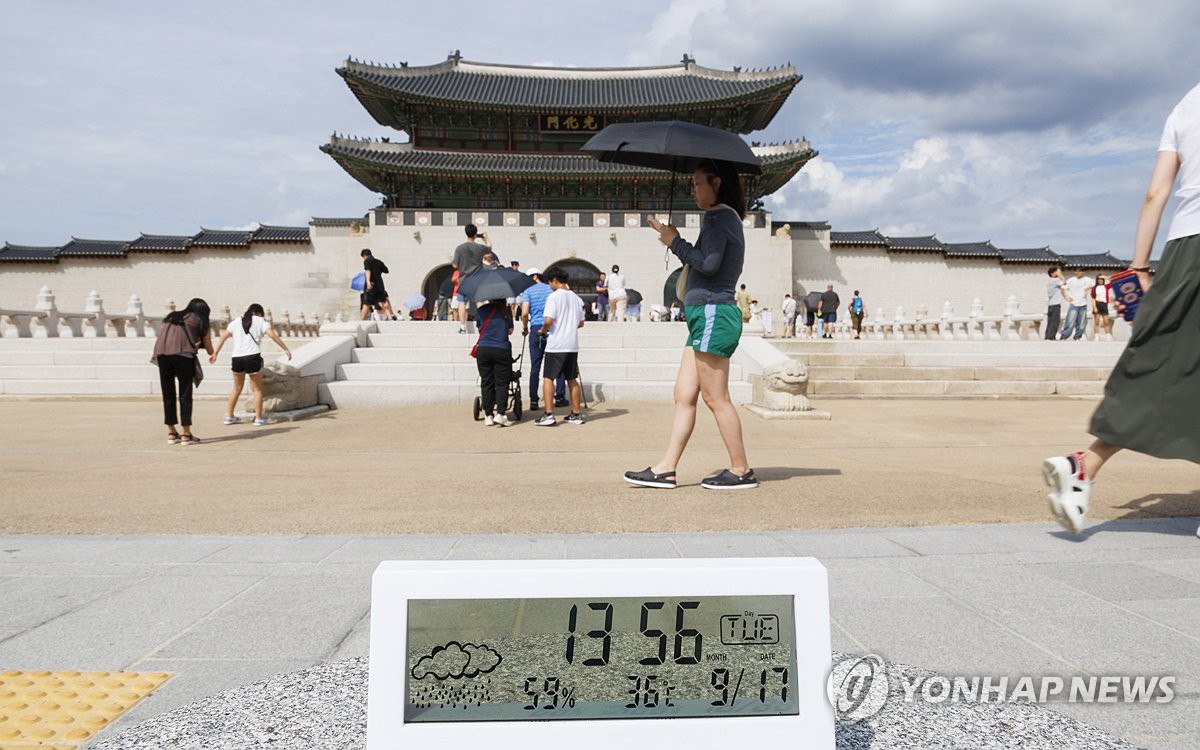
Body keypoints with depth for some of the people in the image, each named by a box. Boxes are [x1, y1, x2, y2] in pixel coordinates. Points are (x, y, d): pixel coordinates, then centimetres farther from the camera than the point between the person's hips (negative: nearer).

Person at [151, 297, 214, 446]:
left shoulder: (171, 317, 31)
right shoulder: (201, 323, 19)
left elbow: (163, 336, 21)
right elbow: (210, 351, 22)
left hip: (161, 353, 4)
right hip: (183, 354, -4)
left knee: (168, 394, 12)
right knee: (185, 394, 3)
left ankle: (171, 433, 17)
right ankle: (186, 434, 2)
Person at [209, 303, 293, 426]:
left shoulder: (236, 322, 19)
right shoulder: (260, 321, 7)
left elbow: (223, 337, 15)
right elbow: (272, 335, -6)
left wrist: (215, 353, 17)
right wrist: (285, 349, -6)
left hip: (236, 357, 4)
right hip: (252, 357, -4)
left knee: (237, 388, 20)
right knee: (257, 389, 7)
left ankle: (229, 416, 22)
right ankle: (258, 418, 5)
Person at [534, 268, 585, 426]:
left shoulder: (554, 296, -10)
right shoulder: (576, 298, 11)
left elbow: (548, 320, -19)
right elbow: (580, 323, 16)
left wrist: (542, 330, 0)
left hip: (556, 345, -6)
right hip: (573, 344, 6)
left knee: (548, 378, -1)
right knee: (572, 379, 13)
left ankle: (548, 414, -8)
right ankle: (576, 414, 16)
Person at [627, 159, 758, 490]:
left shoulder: (718, 216, -9)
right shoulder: (728, 218, 21)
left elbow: (708, 263, -21)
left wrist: (674, 241, -8)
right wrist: (677, 241, 13)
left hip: (713, 313, -10)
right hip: (707, 316, 10)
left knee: (715, 398, -4)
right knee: (683, 396, 7)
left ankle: (741, 470, 5)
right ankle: (666, 469, 9)